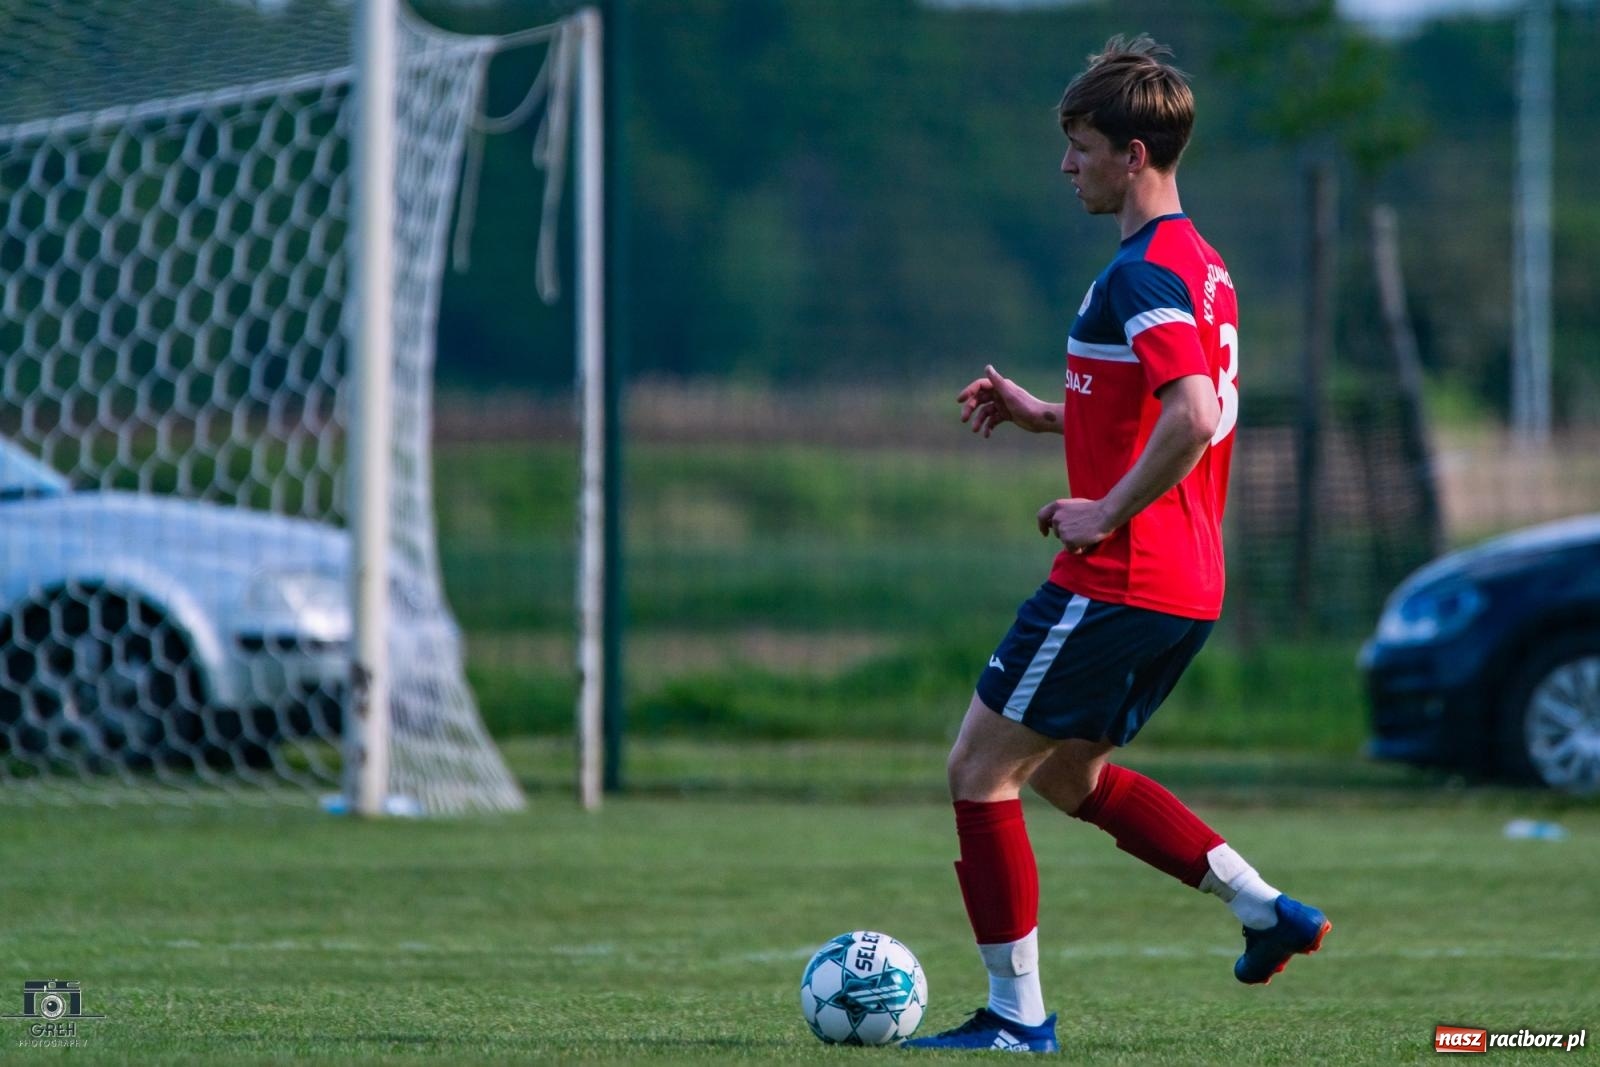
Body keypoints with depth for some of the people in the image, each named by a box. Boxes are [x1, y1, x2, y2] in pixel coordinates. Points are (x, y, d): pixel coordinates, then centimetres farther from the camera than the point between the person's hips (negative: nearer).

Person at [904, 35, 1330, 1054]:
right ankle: (1267, 909, 15)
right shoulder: (1201, 265, 15)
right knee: (1068, 774, 23)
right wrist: (1043, 415, 18)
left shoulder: (1145, 274, -17)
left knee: (981, 769, -1)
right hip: (1188, 587, 10)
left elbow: (1190, 417, -31)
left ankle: (1017, 1015, 2)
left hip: (1118, 581, -10)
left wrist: (1106, 513, -21)